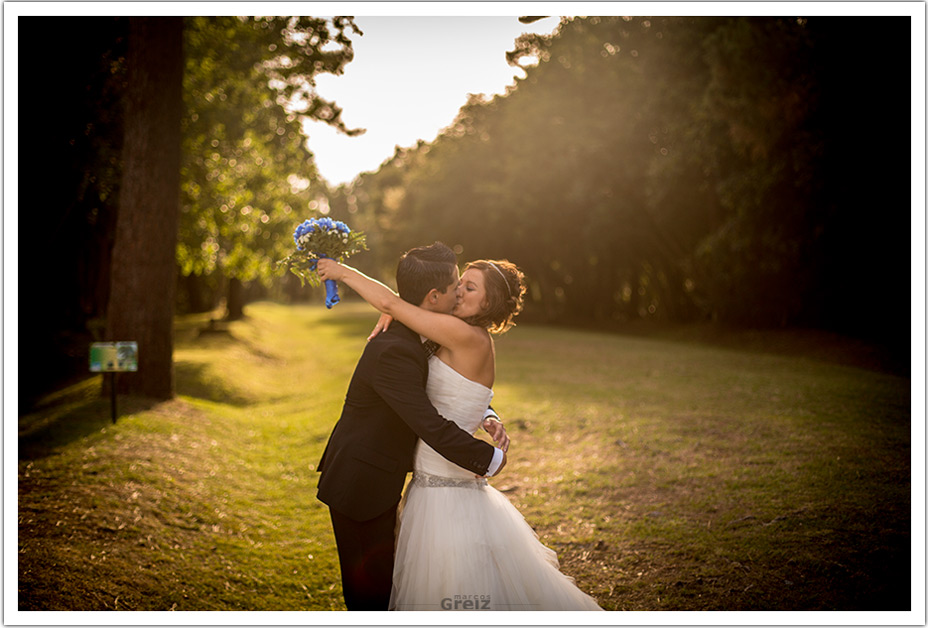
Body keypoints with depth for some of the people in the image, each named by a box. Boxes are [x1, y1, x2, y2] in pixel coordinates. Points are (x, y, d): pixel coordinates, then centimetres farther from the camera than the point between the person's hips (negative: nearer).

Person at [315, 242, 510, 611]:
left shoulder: (413, 339, 2)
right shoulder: (393, 351, -29)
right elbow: (431, 426, -30)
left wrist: (487, 419, -5)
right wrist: (490, 459, -18)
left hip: (378, 480, 10)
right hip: (361, 487, -10)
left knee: (379, 581, 21)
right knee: (370, 592, 3)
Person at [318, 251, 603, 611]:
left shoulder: (470, 338, -16)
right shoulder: (456, 342, 10)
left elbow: (391, 302, -17)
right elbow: (395, 306, 22)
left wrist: (343, 272, -6)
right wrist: (389, 315, -1)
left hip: (448, 496, -9)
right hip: (430, 486, 9)